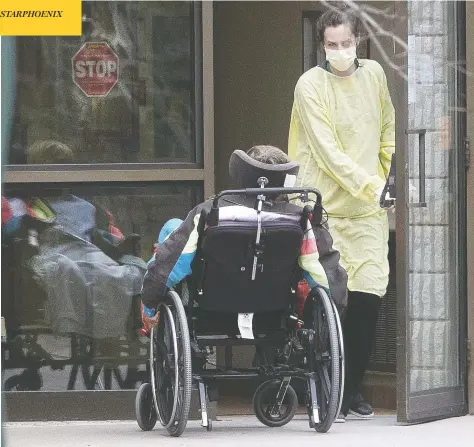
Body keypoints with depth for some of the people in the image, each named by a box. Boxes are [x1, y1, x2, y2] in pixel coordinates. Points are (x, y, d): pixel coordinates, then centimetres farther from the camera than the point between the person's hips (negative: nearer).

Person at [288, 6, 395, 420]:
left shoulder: (374, 74, 7)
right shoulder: (310, 85, -9)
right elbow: (327, 150, -17)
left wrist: (390, 178, 11)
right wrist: (370, 186, -24)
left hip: (369, 208, 4)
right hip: (326, 207, -4)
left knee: (368, 297, -2)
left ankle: (354, 387, 11)